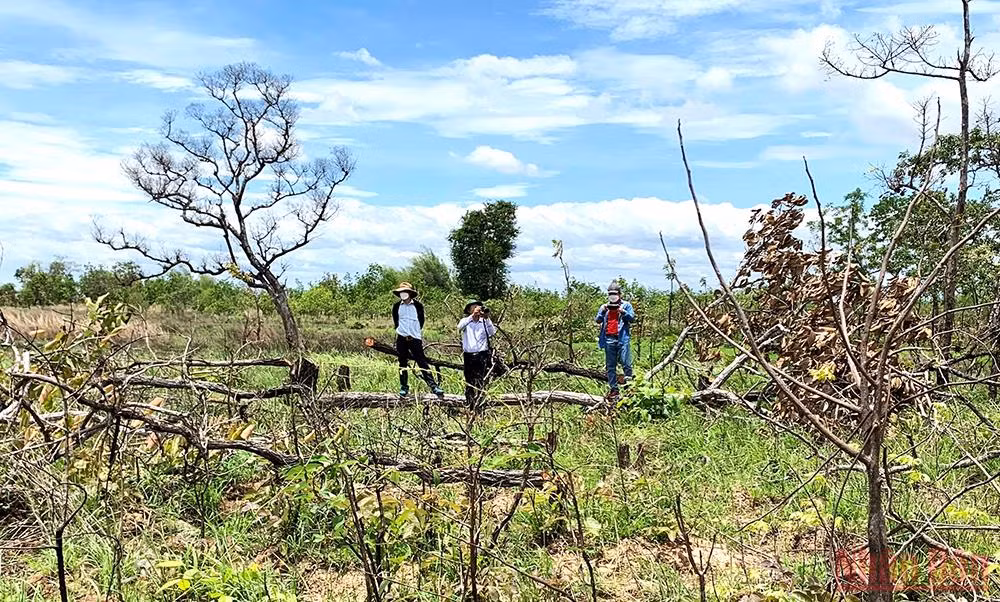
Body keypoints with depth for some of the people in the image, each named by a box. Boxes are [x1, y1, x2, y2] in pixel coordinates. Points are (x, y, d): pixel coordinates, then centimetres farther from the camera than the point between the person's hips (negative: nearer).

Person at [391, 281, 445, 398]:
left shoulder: (418, 305, 0)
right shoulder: (397, 306, 6)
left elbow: (421, 321, 10)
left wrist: (416, 332, 9)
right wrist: (399, 330, 8)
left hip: (415, 338, -2)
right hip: (401, 338, 2)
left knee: (422, 362, -7)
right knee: (403, 364, 7)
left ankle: (433, 386, -9)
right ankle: (404, 387, 15)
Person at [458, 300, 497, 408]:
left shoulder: (485, 322, 5)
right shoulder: (465, 321, 5)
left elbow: (492, 332, -10)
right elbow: (460, 327, -18)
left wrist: (487, 318, -22)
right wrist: (472, 315, -28)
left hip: (482, 355, -1)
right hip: (469, 356, 1)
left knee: (481, 383, -5)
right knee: (469, 384, 6)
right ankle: (469, 406, 12)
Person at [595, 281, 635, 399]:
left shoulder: (626, 305, 6)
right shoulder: (605, 306, 16)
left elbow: (632, 318, -2)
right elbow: (598, 320, 8)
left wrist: (623, 312, -18)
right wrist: (602, 311, -10)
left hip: (622, 339, -4)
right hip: (609, 339, 4)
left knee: (625, 363, -12)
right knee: (610, 366, 6)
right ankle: (613, 389, 12)